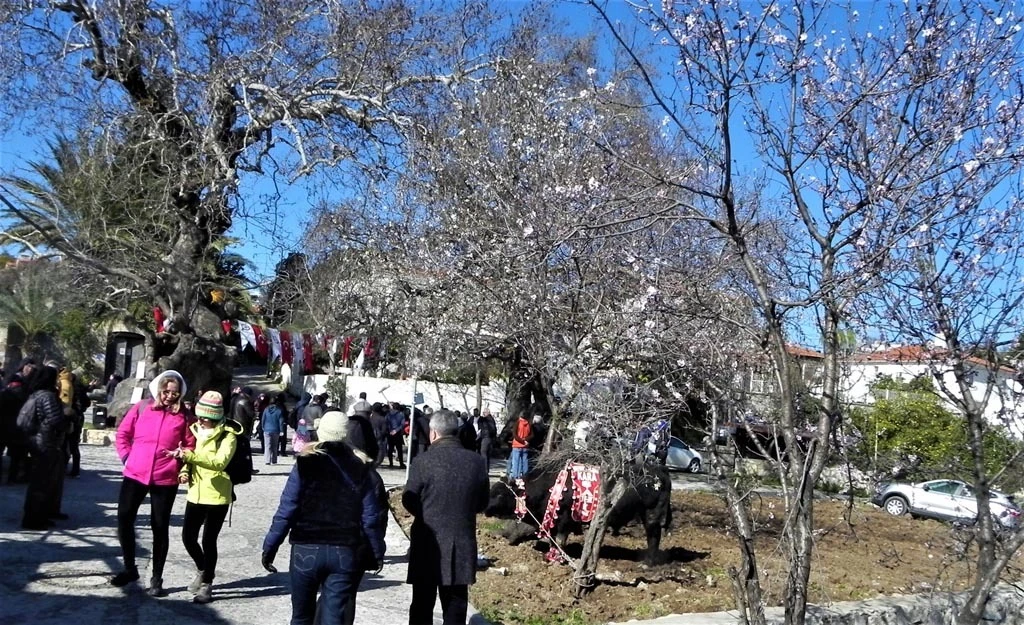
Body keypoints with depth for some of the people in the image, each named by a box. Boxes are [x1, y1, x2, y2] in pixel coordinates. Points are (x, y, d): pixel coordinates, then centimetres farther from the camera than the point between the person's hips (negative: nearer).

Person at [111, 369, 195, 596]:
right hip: (134, 475, 2)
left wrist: (181, 466, -11)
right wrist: (127, 457, 1)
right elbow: (123, 433, 9)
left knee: (160, 528, 6)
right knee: (124, 519, 2)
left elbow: (190, 445, 1)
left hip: (165, 480, -2)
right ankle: (130, 568, 22)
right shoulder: (141, 407, 2)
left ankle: (156, 578, 16)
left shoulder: (183, 415, -2)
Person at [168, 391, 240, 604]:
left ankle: (207, 585, 15)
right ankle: (203, 570, 37)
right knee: (188, 537, 10)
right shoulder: (196, 429, 7)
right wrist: (185, 470, -4)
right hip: (196, 494, 6)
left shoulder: (227, 435, -14)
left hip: (217, 496, -6)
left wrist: (189, 456, -40)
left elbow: (219, 462, -30)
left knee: (208, 540, -2)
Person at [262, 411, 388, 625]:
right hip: (347, 553, 0)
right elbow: (372, 519, 0)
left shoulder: (305, 464, -3)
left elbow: (286, 511, -6)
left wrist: (270, 547, 2)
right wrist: (376, 554, 10)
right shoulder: (363, 470, 0)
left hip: (306, 550, 0)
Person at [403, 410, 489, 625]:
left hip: (428, 543, -3)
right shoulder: (476, 461, -3)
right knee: (456, 607, 12)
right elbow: (482, 503, 5)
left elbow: (409, 501, -5)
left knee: (422, 606, 10)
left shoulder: (423, 460, -13)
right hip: (462, 545, 3)